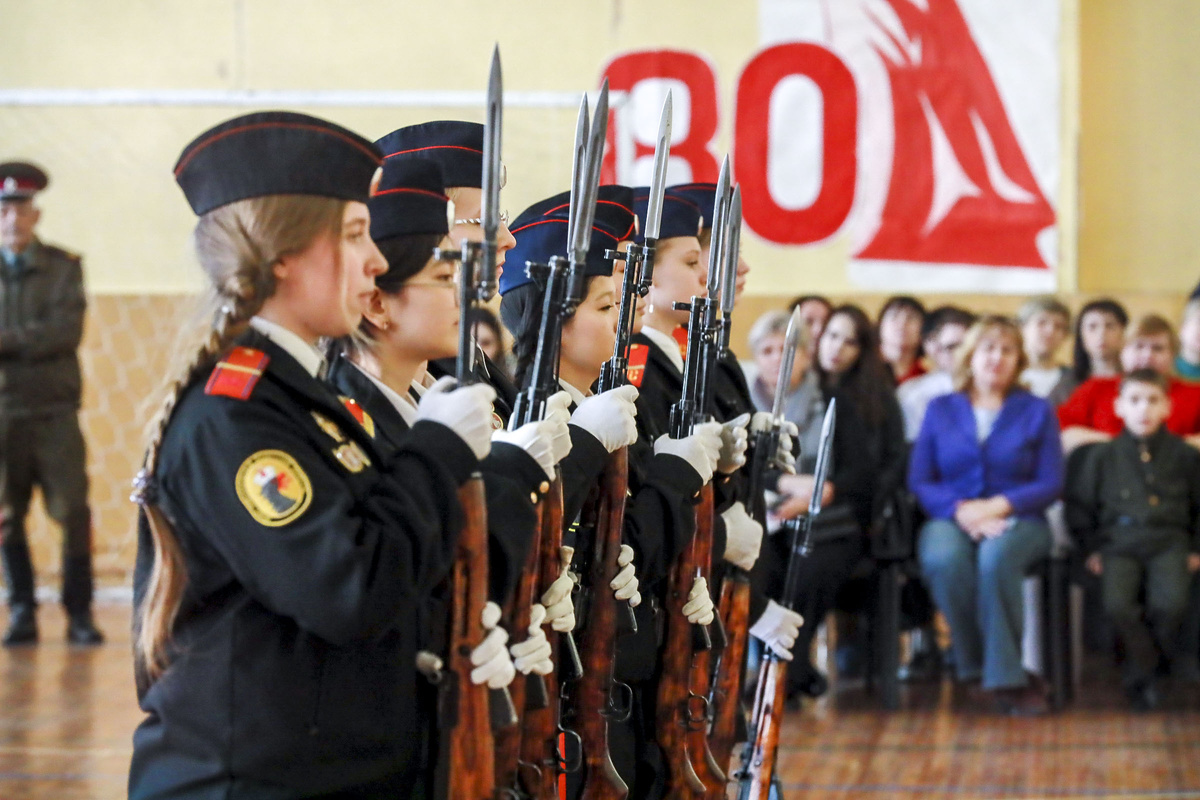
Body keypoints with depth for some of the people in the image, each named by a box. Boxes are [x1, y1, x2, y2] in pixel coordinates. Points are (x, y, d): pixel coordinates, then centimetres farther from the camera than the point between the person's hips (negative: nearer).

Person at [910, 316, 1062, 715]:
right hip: (951, 519, 1)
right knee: (944, 559, -36)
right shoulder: (940, 409, 15)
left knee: (997, 556, -38)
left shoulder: (1037, 412, 12)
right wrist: (960, 509, -13)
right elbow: (919, 480, 6)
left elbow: (1050, 484, 3)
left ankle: (1001, 675, -29)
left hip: (1017, 521, -1)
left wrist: (998, 506, -14)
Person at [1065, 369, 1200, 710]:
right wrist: (1091, 548, 6)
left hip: (1168, 543, 0)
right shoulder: (1103, 456, 10)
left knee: (1172, 602, -27)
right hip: (1118, 542, 0)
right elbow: (1080, 504, 14)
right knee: (1118, 604, -27)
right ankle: (1144, 667, 0)